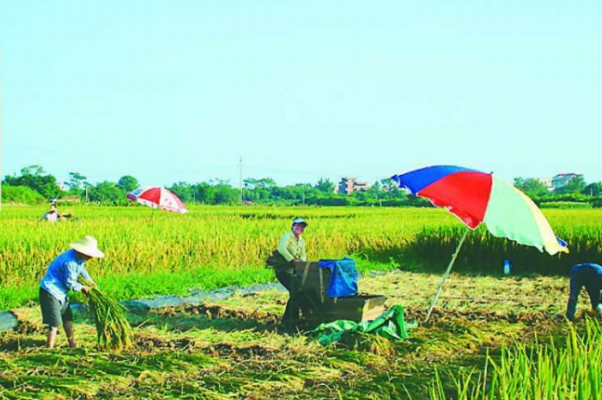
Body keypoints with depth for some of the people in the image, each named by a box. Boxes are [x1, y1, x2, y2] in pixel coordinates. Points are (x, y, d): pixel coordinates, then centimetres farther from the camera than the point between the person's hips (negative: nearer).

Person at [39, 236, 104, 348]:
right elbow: (70, 283, -20)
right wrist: (82, 288, -4)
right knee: (55, 323, -11)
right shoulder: (70, 262, -30)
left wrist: (89, 280, 24)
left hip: (60, 292, 10)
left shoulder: (78, 257, 0)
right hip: (50, 292, -10)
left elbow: (81, 268, 25)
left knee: (68, 317, 20)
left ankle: (72, 345, 33)